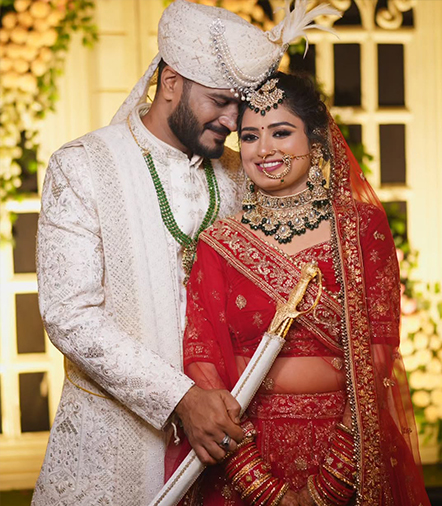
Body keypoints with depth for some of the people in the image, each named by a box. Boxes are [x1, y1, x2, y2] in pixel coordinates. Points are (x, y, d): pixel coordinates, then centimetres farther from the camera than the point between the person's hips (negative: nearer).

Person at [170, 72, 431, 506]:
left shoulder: (363, 227, -3)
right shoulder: (219, 242, -2)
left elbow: (378, 353, -7)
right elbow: (201, 356, -7)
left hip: (348, 445, 0)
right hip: (249, 445, 0)